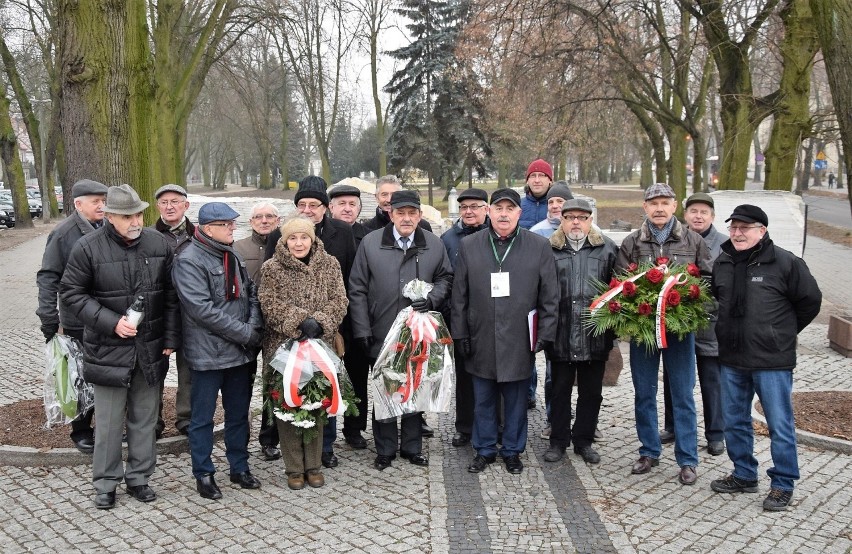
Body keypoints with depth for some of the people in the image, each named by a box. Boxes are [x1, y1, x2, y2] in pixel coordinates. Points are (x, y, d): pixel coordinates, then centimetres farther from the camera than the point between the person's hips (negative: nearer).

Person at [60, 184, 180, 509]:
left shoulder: (158, 244, 1)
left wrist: (170, 339, 3)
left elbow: (171, 296, 6)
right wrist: (111, 322, -16)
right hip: (108, 349, -3)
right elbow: (71, 292, -5)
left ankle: (139, 477, 27)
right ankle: (105, 483, 22)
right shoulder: (89, 247, -9)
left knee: (145, 418, 13)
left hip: (151, 349, 3)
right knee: (109, 421, 6)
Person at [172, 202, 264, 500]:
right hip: (208, 353, -7)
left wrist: (254, 327, -7)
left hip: (240, 352, 7)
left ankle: (240, 467, 30)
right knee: (203, 417, 7)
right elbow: (203, 309, -21)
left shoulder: (232, 256, 11)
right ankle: (203, 473, 21)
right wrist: (245, 333, -18)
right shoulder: (189, 261, -14)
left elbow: (251, 294, 12)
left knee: (239, 413, 16)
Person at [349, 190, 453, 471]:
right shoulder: (370, 243, -4)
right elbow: (357, 290, -2)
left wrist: (432, 298, -9)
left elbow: (445, 278, 12)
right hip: (381, 334, -1)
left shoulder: (434, 245, 0)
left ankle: (412, 447, 27)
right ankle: (385, 450, 23)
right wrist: (362, 330, -6)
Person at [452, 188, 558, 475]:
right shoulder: (469, 246, 2)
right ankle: (484, 449, 28)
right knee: (483, 400, 12)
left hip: (519, 341, -1)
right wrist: (460, 334, 1)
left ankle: (512, 451, 28)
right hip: (481, 341, 1)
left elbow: (549, 297, 0)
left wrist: (545, 334, -3)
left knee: (516, 401, 11)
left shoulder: (539, 246, -1)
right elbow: (459, 295, 4)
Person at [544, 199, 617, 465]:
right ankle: (558, 440, 23)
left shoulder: (607, 248, 5)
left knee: (591, 391, 12)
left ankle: (584, 440, 27)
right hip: (561, 335, -1)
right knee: (560, 389, 10)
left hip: (595, 334, 1)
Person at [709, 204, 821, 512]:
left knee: (780, 425, 3)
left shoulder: (785, 262, -10)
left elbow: (810, 300, -2)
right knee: (735, 421, 15)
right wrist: (736, 330, 12)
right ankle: (744, 475, 31)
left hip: (772, 361, -6)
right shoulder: (722, 263, 7)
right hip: (731, 359, 6)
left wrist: (784, 332, 4)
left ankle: (783, 484, 17)